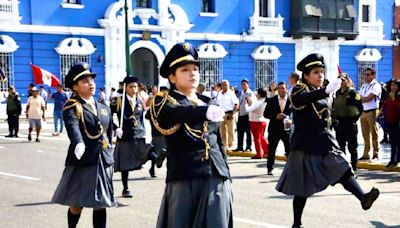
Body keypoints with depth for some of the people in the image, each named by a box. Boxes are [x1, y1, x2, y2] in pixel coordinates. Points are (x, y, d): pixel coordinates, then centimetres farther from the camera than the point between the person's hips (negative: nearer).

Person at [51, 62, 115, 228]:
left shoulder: (104, 109, 13)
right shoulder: (72, 107, -6)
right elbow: (72, 127, -26)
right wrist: (79, 144, -45)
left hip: (103, 162, 4)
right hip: (82, 162, -4)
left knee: (100, 204, 5)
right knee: (77, 204, 6)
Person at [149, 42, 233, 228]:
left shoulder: (207, 103, 17)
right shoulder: (163, 102, 1)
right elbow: (178, 113, -24)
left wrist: (227, 177, 15)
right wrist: (205, 112, -41)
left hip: (216, 179, 5)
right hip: (184, 179, -4)